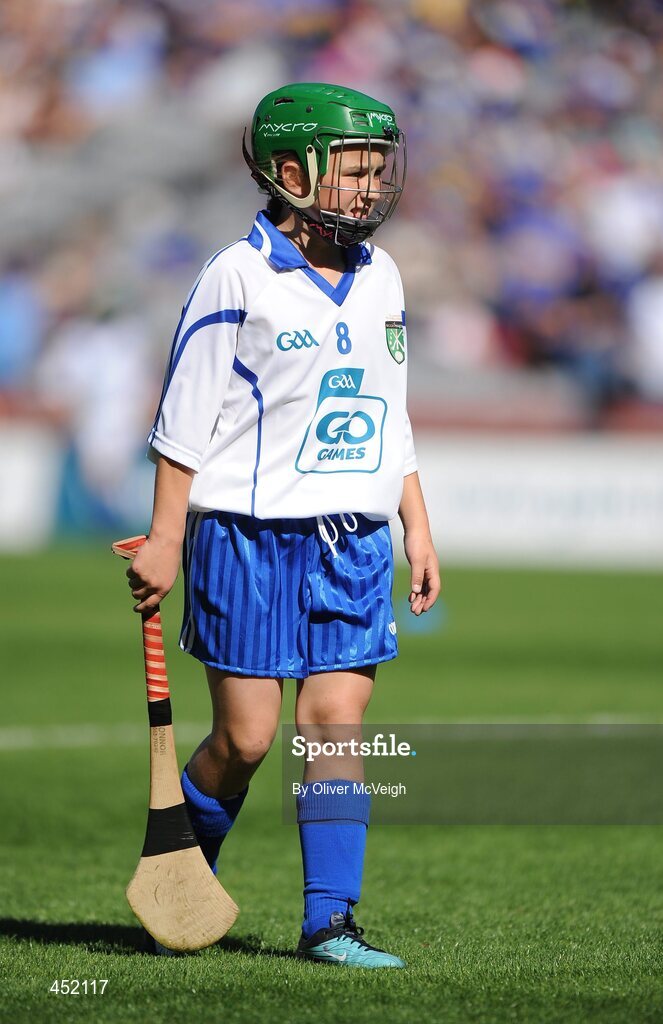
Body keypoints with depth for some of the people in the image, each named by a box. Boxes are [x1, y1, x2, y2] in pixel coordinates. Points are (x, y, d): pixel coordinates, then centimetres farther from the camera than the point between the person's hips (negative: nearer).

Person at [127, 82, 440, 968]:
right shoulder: (238, 278, -8)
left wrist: (417, 527, 16)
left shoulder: (379, 278, 11)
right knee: (245, 736, -3)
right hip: (250, 536, -5)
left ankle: (329, 921, 1)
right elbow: (185, 419, -6)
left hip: (354, 544, 5)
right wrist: (164, 538, -7)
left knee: (337, 724, -2)